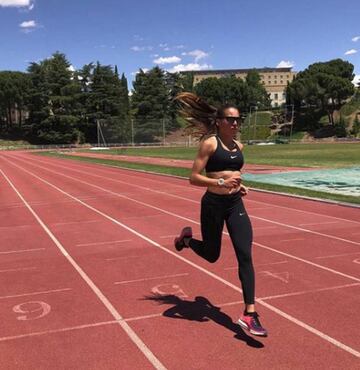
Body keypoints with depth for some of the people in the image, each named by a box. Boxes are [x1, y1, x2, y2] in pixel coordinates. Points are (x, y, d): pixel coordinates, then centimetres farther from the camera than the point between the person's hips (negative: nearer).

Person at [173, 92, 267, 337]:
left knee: (245, 255, -7)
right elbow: (194, 178, -14)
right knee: (212, 255, 12)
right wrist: (221, 182, -27)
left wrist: (239, 185, 6)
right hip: (213, 204, -5)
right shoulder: (209, 143, -10)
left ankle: (250, 314, -3)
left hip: (236, 204, 5)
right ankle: (187, 239, 47)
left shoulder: (239, 146, 10)